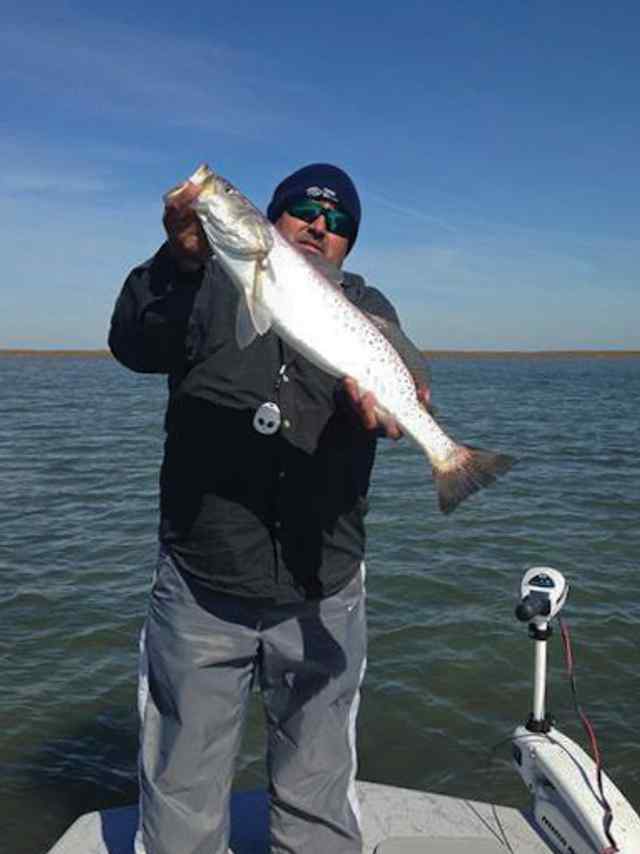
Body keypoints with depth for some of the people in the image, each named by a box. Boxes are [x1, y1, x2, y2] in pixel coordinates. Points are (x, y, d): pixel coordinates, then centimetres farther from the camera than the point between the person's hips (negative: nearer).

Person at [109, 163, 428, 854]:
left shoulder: (366, 309, 9)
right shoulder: (211, 286, 5)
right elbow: (134, 344, -13)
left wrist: (379, 405, -34)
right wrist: (179, 260, -31)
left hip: (322, 600, 2)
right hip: (198, 595, -1)